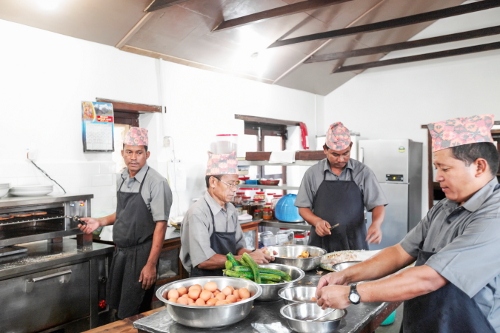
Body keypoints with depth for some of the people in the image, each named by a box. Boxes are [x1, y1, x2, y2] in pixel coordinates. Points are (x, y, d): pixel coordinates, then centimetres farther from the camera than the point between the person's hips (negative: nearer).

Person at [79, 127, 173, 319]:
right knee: (116, 306, 19)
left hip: (141, 253, -7)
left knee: (132, 315, 3)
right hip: (120, 251, 7)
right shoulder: (122, 179, 6)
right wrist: (100, 222, 4)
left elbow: (160, 225, -17)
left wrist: (151, 264, -18)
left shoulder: (156, 183, -17)